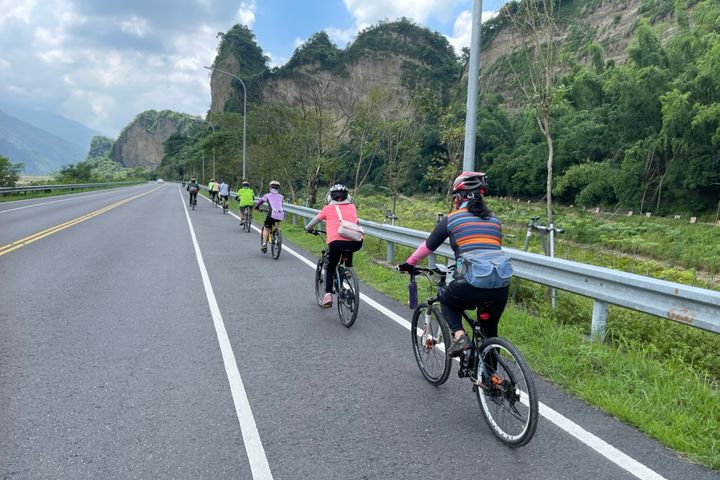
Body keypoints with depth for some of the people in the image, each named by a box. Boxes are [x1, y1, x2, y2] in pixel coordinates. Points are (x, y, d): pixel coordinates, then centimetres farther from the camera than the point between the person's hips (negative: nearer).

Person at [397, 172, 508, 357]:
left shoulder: (452, 219, 5)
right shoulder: (495, 220, 17)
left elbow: (427, 246, 15)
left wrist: (409, 264, 32)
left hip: (470, 284, -4)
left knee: (447, 302, 28)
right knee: (490, 332, 24)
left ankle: (459, 336, 4)